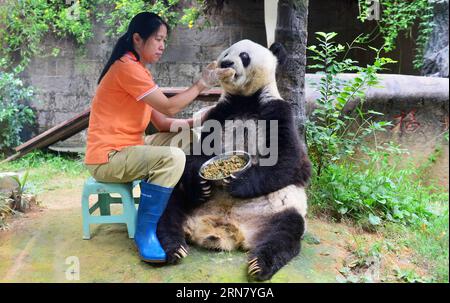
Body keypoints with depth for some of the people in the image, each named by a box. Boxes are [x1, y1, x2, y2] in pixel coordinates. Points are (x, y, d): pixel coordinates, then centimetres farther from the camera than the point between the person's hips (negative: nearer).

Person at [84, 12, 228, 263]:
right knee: (173, 158, -28)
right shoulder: (126, 67, -16)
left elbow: (162, 122, 8)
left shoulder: (138, 70, 15)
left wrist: (195, 122, -3)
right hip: (108, 157, -10)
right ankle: (146, 231, -15)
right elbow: (169, 108, -19)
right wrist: (202, 83, -10)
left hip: (128, 148, 10)